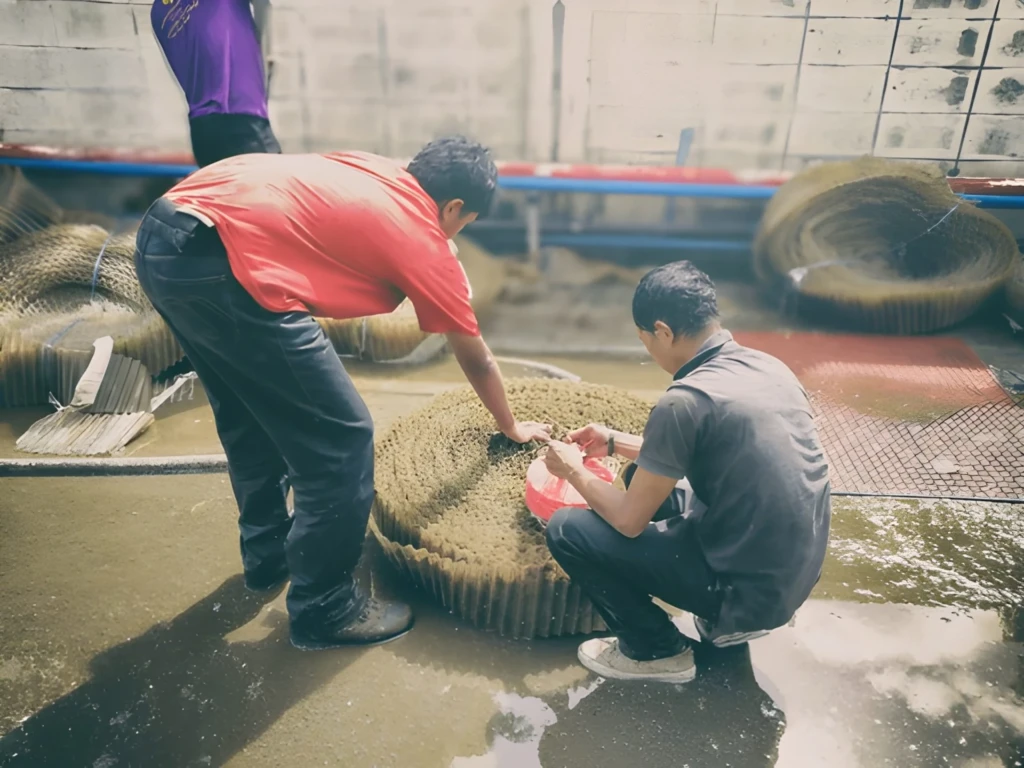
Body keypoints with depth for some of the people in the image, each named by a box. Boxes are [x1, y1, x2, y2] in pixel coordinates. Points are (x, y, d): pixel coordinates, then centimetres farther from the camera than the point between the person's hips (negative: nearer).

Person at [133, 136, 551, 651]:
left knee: (250, 416, 26)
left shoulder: (371, 172, 20)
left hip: (161, 235, 10)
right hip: (216, 265, -10)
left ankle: (267, 552, 45)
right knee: (341, 442, 2)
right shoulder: (425, 244, 5)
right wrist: (511, 427, 34)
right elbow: (477, 361, 18)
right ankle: (324, 609, 19)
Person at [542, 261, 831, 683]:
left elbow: (630, 521, -13)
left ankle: (657, 651, 12)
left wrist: (574, 471, 4)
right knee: (650, 480, 23)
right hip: (797, 573, 8)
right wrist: (615, 441, 21)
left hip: (748, 585, -8)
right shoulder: (767, 365, 2)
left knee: (567, 530, -5)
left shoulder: (685, 400, -23)